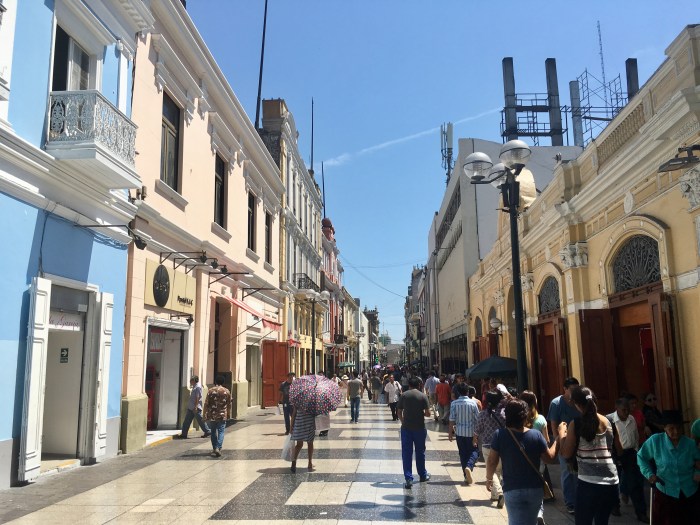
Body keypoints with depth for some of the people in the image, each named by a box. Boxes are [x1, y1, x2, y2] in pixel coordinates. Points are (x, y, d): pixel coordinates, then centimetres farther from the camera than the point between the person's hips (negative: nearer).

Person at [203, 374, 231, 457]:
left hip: (212, 415, 1)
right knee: (221, 432, 0)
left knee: (213, 432, 15)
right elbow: (229, 404, 7)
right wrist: (228, 414, 18)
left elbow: (206, 404, -4)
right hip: (222, 415, -1)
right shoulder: (226, 391, 1)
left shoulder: (210, 391, -2)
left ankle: (215, 449, 21)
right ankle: (218, 448, -15)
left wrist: (205, 414, 4)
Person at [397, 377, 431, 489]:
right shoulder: (423, 396, -5)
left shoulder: (404, 396, -2)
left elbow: (399, 412, 1)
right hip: (419, 428, 0)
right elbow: (428, 414, -8)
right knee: (420, 452, 16)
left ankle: (408, 478, -2)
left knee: (406, 453, 4)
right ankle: (422, 475, 32)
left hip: (406, 428, 0)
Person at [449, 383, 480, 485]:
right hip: (471, 432, -1)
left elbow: (452, 419, -7)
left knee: (463, 453, 12)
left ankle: (467, 476, 15)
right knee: (474, 451, 12)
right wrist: (477, 433, 5)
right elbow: (477, 418, -5)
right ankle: (469, 467, -15)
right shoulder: (473, 402, -9)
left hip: (460, 432, 1)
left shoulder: (454, 403, -8)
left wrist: (450, 432, 2)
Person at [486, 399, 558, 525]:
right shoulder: (536, 435, -9)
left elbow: (492, 461, -8)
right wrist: (557, 440, 17)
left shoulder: (500, 435, -12)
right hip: (535, 488, 2)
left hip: (512, 490, -2)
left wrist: (489, 479, 9)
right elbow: (550, 457, 2)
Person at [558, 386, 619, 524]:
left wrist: (561, 432, 7)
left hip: (588, 484, -5)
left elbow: (566, 453, -6)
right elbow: (619, 448, 17)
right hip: (611, 483, 5)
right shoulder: (609, 422, 4)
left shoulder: (575, 424, -9)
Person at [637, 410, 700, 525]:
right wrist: (649, 473, -7)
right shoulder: (655, 440, -10)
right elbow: (641, 456, 4)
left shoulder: (690, 444, -4)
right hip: (665, 493, -2)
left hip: (690, 494, 2)